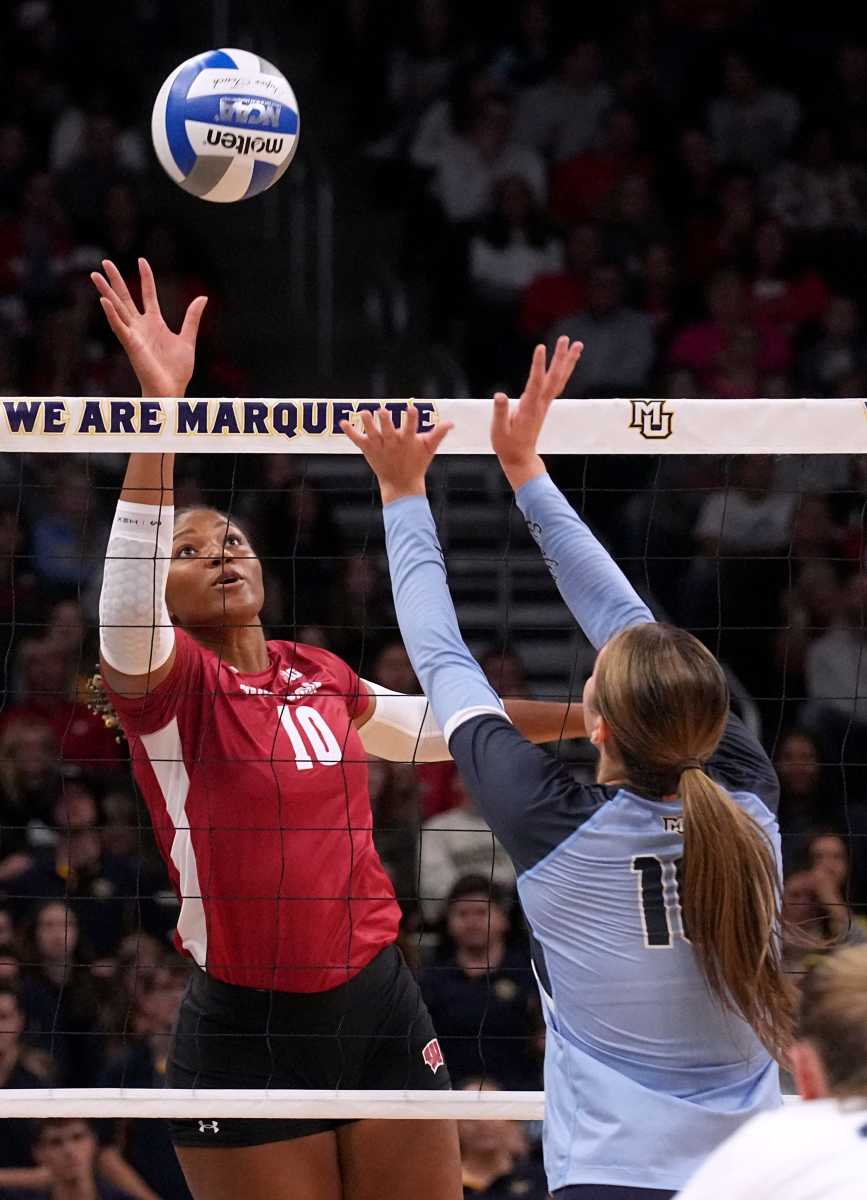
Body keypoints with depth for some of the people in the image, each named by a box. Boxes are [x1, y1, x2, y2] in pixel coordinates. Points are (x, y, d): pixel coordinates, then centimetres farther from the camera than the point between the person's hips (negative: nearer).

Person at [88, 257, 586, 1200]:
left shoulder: (319, 677, 10)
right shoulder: (165, 683, -7)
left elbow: (429, 726, 29)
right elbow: (126, 611, -28)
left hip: (382, 1012, 5)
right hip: (247, 1035, -5)